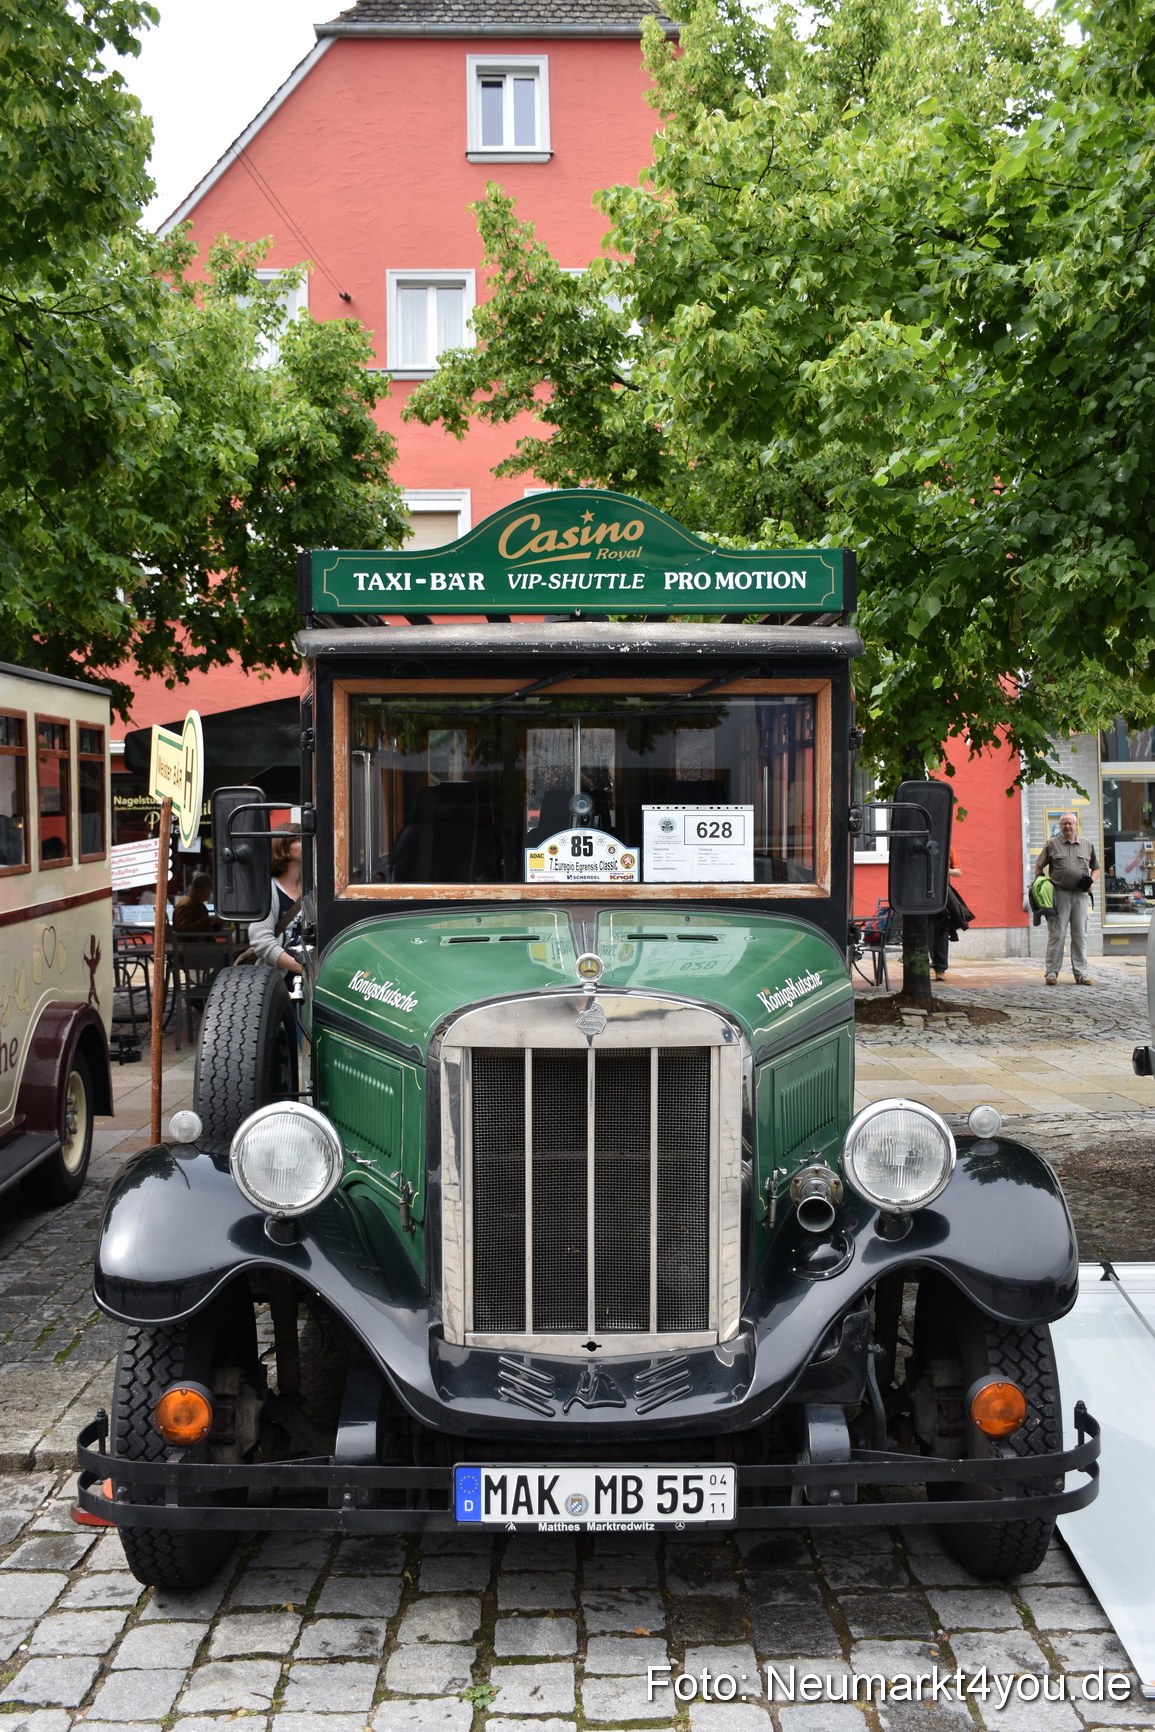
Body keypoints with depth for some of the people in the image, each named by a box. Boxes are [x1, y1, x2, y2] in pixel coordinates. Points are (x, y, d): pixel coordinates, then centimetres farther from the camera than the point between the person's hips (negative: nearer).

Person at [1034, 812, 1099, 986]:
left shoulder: (1087, 845, 11)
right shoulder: (1051, 844, 5)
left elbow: (1096, 867, 19)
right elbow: (1039, 866, 10)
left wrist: (1091, 880, 0)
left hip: (1080, 895, 2)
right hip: (1059, 893, -2)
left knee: (1080, 935, 5)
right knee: (1056, 934, -2)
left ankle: (1081, 973, 10)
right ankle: (1052, 972, 1)